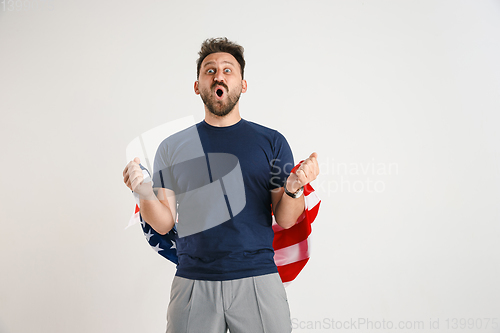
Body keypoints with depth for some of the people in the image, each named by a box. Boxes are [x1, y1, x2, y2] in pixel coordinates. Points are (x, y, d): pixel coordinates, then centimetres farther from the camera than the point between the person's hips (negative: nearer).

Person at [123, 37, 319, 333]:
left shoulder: (272, 142, 3)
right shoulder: (173, 147, 6)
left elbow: (286, 220, 1)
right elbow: (165, 224, 4)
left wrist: (294, 187, -18)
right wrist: (146, 194, -15)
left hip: (258, 279, 0)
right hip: (193, 283, 1)